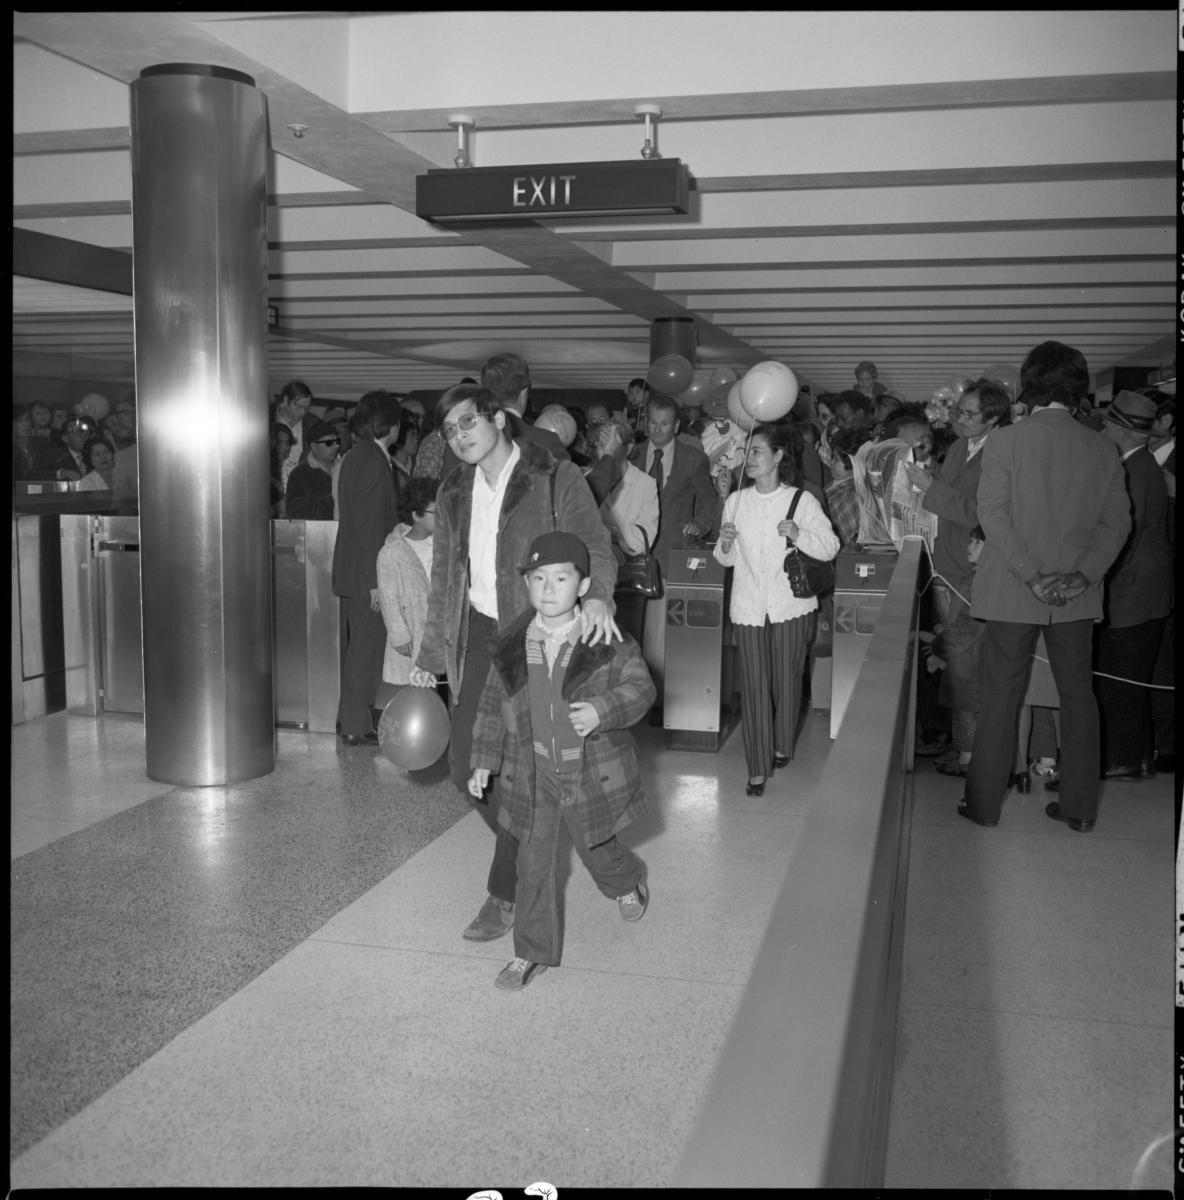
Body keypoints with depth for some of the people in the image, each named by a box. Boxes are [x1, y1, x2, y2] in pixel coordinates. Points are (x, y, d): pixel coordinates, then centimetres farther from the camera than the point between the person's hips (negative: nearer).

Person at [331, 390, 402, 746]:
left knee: (356, 647, 17)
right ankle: (357, 726, 3)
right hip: (366, 573, -10)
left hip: (352, 571, 10)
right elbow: (370, 526, -21)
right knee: (366, 649, -3)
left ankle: (351, 718, 26)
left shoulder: (357, 456, 15)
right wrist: (376, 581, -21)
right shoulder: (373, 462, -17)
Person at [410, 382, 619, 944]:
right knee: (466, 762, 4)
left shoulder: (556, 479, -5)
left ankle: (506, 894, 15)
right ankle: (529, 849, 31)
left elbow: (593, 543, -14)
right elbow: (444, 579, 17)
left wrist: (597, 594, -36)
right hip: (479, 635, 6)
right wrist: (429, 657, 15)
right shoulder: (454, 493, 12)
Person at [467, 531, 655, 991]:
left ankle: (629, 882, 55)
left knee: (598, 850, 19)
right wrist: (484, 761, 6)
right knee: (534, 864, 4)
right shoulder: (511, 647, -4)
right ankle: (533, 952, 18)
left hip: (593, 772, -2)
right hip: (533, 775, 2)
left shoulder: (608, 642, -13)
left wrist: (603, 711, -28)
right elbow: (493, 706, 5)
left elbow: (641, 686, -10)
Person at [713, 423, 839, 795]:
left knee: (787, 679, 8)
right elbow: (726, 559, 13)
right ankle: (758, 767, 4)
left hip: (791, 604, -1)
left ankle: (782, 746, 32)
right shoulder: (735, 501, 6)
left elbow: (831, 547, -3)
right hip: (749, 606, 2)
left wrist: (799, 535, -19)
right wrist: (725, 544, -9)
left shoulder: (802, 500, -3)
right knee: (753, 684, -2)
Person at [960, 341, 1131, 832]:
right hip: (1077, 596, 3)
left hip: (1011, 591, -3)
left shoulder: (1005, 440, -7)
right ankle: (1079, 807, 20)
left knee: (1001, 696, 6)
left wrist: (1031, 574, -13)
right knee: (1077, 695, 13)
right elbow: (1117, 520, 0)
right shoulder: (1103, 449, 3)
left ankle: (983, 804, 14)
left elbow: (993, 513, -13)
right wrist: (1083, 574, -6)